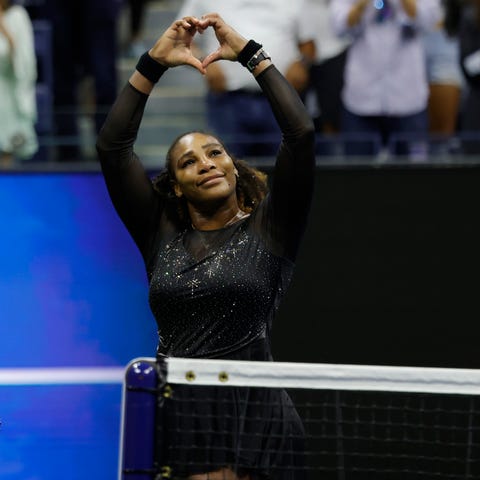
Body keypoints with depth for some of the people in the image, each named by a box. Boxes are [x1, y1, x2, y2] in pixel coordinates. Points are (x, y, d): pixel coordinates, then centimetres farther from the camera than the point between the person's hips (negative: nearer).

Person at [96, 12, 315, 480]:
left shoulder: (268, 231, 7)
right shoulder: (161, 235, 13)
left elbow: (300, 133, -3)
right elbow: (112, 146, 9)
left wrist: (250, 54, 1)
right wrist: (153, 63, 5)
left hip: (256, 420, -2)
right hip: (176, 419, 2)